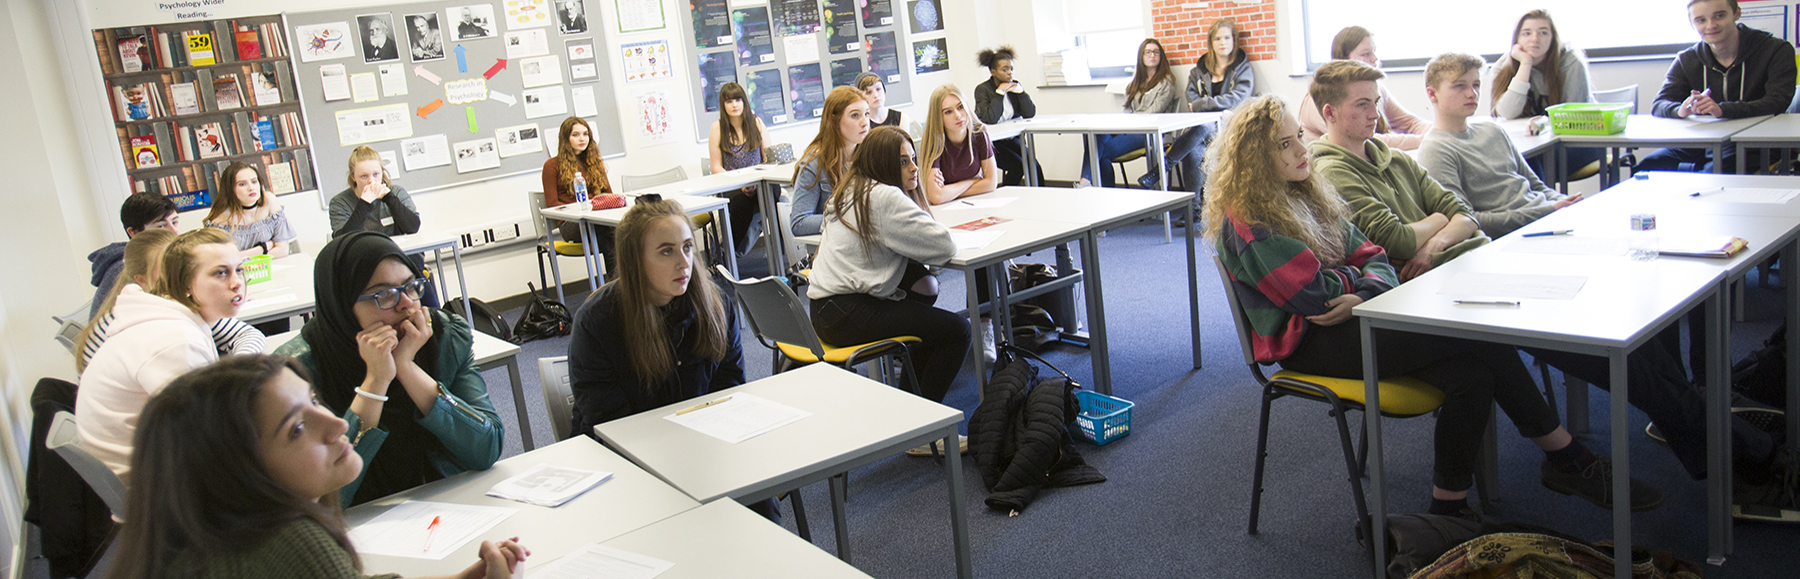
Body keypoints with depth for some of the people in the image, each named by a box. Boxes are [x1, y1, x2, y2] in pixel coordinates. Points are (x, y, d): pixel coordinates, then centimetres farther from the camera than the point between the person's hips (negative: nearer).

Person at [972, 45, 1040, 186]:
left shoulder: (1015, 85, 5)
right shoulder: (982, 90, -11)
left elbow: (1030, 114, -1)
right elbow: (989, 119, -26)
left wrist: (1020, 91, -12)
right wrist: (1000, 93, -20)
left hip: (1010, 139, 5)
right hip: (990, 142, -5)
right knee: (1018, 165, -24)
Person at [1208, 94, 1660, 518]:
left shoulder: (1307, 193, 17)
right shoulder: (1246, 219, -11)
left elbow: (1373, 257, 11)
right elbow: (1314, 293, -18)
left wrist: (1365, 295, -11)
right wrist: (1355, 276, 2)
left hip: (1351, 321, 8)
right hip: (1304, 341, -8)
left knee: (1472, 373, -18)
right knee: (1480, 336, -17)